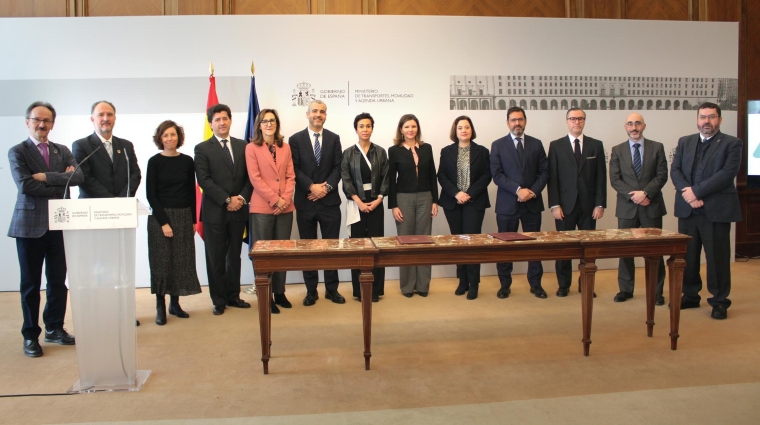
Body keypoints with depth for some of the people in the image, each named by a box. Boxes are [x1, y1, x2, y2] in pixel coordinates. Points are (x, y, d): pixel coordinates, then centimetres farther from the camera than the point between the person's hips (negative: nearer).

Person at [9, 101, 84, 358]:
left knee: (58, 280, 9)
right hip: (30, 224, -3)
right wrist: (61, 183, -11)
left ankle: (55, 328, 24)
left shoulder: (63, 151, 11)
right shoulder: (17, 152, -1)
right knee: (31, 283, 6)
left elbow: (78, 177, -6)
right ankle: (31, 335, 18)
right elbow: (25, 185, -16)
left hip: (60, 224, 4)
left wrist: (46, 176, -14)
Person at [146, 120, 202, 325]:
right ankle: (160, 307, 7)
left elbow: (191, 191, 9)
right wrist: (163, 222, -12)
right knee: (161, 261, 0)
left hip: (183, 217, 3)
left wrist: (193, 220, 6)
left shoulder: (187, 161, 5)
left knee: (181, 261, 4)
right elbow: (150, 194, -5)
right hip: (160, 217, -3)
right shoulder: (155, 162, -3)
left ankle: (175, 303, 16)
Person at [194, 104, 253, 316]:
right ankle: (219, 300, 14)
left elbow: (249, 176, 7)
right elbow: (204, 180, -9)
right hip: (214, 211, -3)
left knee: (234, 256, 11)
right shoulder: (202, 149, -1)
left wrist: (242, 197, -9)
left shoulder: (242, 146, 9)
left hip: (238, 210, 3)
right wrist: (227, 200, -14)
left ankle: (233, 296, 22)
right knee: (216, 258, 3)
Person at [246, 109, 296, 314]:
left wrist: (286, 199, -7)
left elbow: (290, 176, 8)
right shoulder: (252, 148, 1)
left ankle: (279, 293, 18)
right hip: (261, 207, -4)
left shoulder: (285, 147, 13)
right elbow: (255, 178, -7)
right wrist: (275, 199, -13)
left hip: (285, 208, 4)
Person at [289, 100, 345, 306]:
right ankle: (311, 290, 15)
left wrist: (327, 187, -13)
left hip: (329, 200, 1)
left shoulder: (334, 138, 8)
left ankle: (332, 289, 16)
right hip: (305, 201, -1)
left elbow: (338, 167, 2)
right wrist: (311, 186, -16)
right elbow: (295, 169, -4)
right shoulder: (295, 139, 3)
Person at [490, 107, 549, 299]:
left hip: (532, 203, 2)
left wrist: (533, 191, -11)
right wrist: (518, 190, -17)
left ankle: (536, 284, 19)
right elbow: (497, 174, -7)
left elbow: (544, 172, 5)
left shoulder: (536, 144, 8)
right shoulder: (498, 145, 1)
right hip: (507, 203, -2)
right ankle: (505, 284, 17)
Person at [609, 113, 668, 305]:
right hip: (627, 207, 1)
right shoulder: (617, 150, 6)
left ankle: (657, 291, 13)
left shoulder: (657, 147, 4)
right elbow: (615, 180, -1)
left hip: (652, 206, -1)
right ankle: (626, 289, 16)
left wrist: (645, 193, -16)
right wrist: (633, 195, -14)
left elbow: (662, 175, -2)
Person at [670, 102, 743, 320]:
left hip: (716, 210, -4)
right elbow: (675, 170, 4)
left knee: (717, 257, 2)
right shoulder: (684, 142, 13)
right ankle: (690, 296, 22)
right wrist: (687, 192, -13)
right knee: (688, 256, 10)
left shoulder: (732, 144, 0)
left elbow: (728, 173, -12)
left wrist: (697, 191, -17)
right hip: (688, 209, 4)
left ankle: (719, 301, 13)